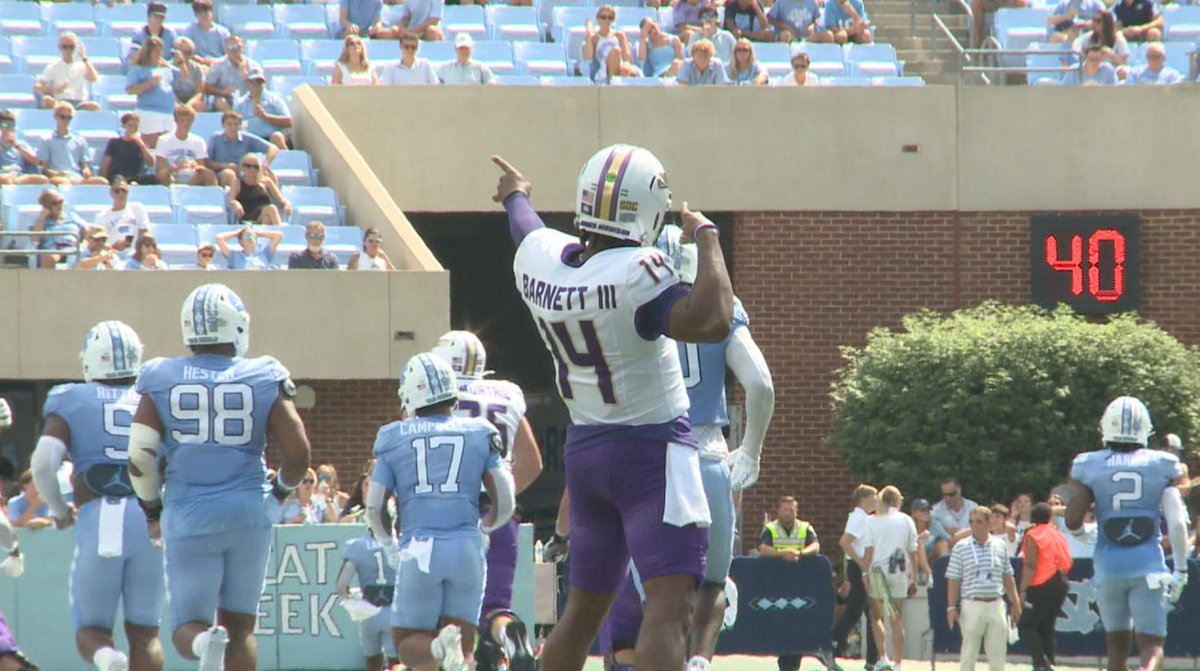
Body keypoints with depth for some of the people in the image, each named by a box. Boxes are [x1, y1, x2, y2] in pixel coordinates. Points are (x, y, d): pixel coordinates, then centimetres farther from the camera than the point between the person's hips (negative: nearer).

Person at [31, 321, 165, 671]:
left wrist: (58, 508, 13)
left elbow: (43, 463, -5)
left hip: (97, 522, -2)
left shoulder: (73, 402, 6)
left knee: (91, 628, 10)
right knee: (144, 631, 11)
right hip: (151, 522, 2)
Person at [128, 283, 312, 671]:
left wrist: (152, 510, 16)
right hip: (250, 512, 1)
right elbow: (297, 452, -1)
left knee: (189, 624, 6)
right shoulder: (264, 379, -1)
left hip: (189, 517, -1)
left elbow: (140, 457, -1)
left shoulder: (162, 380, -1)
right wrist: (280, 493, 20)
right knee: (239, 625, 13)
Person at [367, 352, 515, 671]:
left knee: (409, 645, 11)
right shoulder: (479, 434, 6)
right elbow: (505, 503, 6)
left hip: (419, 549, -1)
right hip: (467, 547, 1)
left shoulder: (395, 438, 4)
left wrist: (390, 546, 21)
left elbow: (374, 507, 4)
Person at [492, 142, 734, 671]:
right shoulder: (633, 275, -24)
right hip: (651, 450, -8)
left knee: (584, 607, 20)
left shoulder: (537, 257, -2)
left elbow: (528, 229, 24)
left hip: (583, 448, 8)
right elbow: (712, 322, -36)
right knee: (670, 607, -15)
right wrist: (706, 239, -22)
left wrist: (515, 196, 48)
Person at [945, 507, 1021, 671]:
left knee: (998, 653, 5)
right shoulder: (961, 547, 1)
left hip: (996, 606, 3)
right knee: (969, 653, 0)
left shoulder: (1000, 546, 9)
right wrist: (951, 607, -6)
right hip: (972, 606, -3)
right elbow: (953, 580, 0)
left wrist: (1015, 602, 14)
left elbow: (1007, 577, 16)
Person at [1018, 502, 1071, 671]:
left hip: (1041, 586, -7)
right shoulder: (1058, 535, 14)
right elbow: (1067, 562, 15)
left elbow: (1031, 565, -15)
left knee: (1026, 624, -2)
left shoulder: (1033, 535, -7)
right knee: (1047, 626, 15)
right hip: (1060, 585, 7)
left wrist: (1023, 590, -17)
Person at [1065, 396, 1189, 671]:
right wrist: (1180, 569, 4)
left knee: (1117, 643, 15)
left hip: (1109, 565, 1)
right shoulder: (1160, 466, -2)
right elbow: (1177, 523, -4)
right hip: (1148, 564, -1)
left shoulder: (1091, 467, -2)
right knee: (1151, 645, -1)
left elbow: (1072, 523, -4)